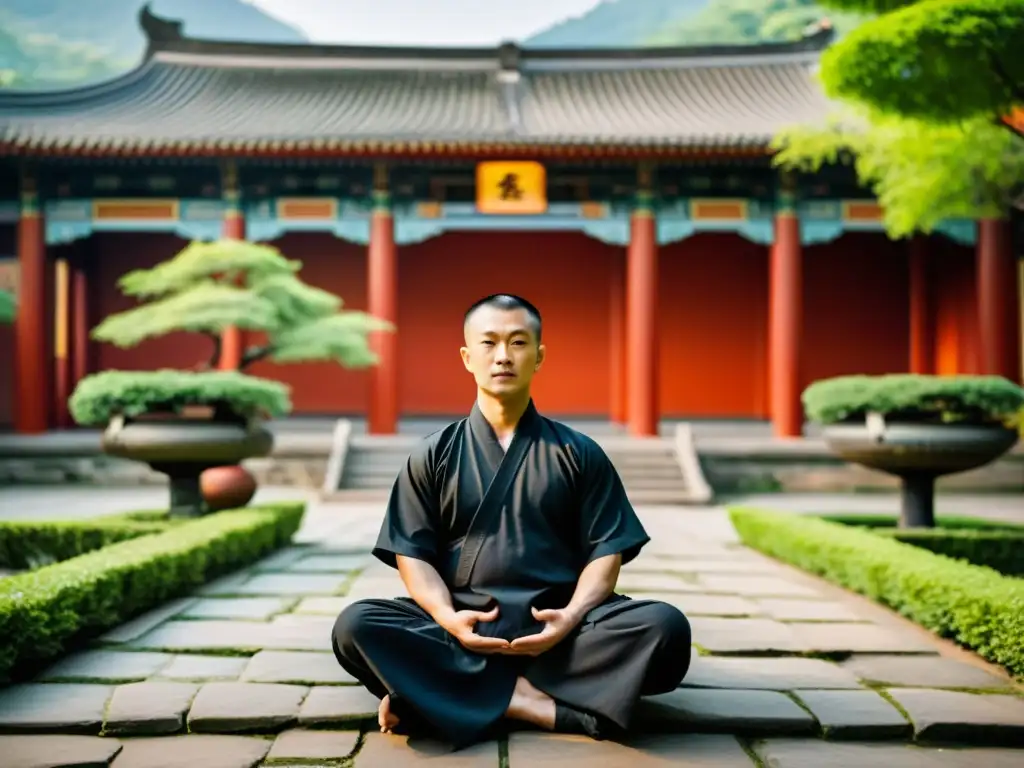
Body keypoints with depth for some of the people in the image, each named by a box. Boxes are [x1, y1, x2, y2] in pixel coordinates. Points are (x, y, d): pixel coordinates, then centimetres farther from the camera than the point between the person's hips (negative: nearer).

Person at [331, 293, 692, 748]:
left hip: (553, 626, 1)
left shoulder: (579, 454, 11)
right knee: (355, 627, -27)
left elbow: (606, 551, 5)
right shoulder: (433, 456, 11)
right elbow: (413, 555, 5)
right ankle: (530, 702, -29)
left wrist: (571, 617, -16)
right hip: (463, 629, 0)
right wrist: (447, 617, -16)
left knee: (666, 627, -29)